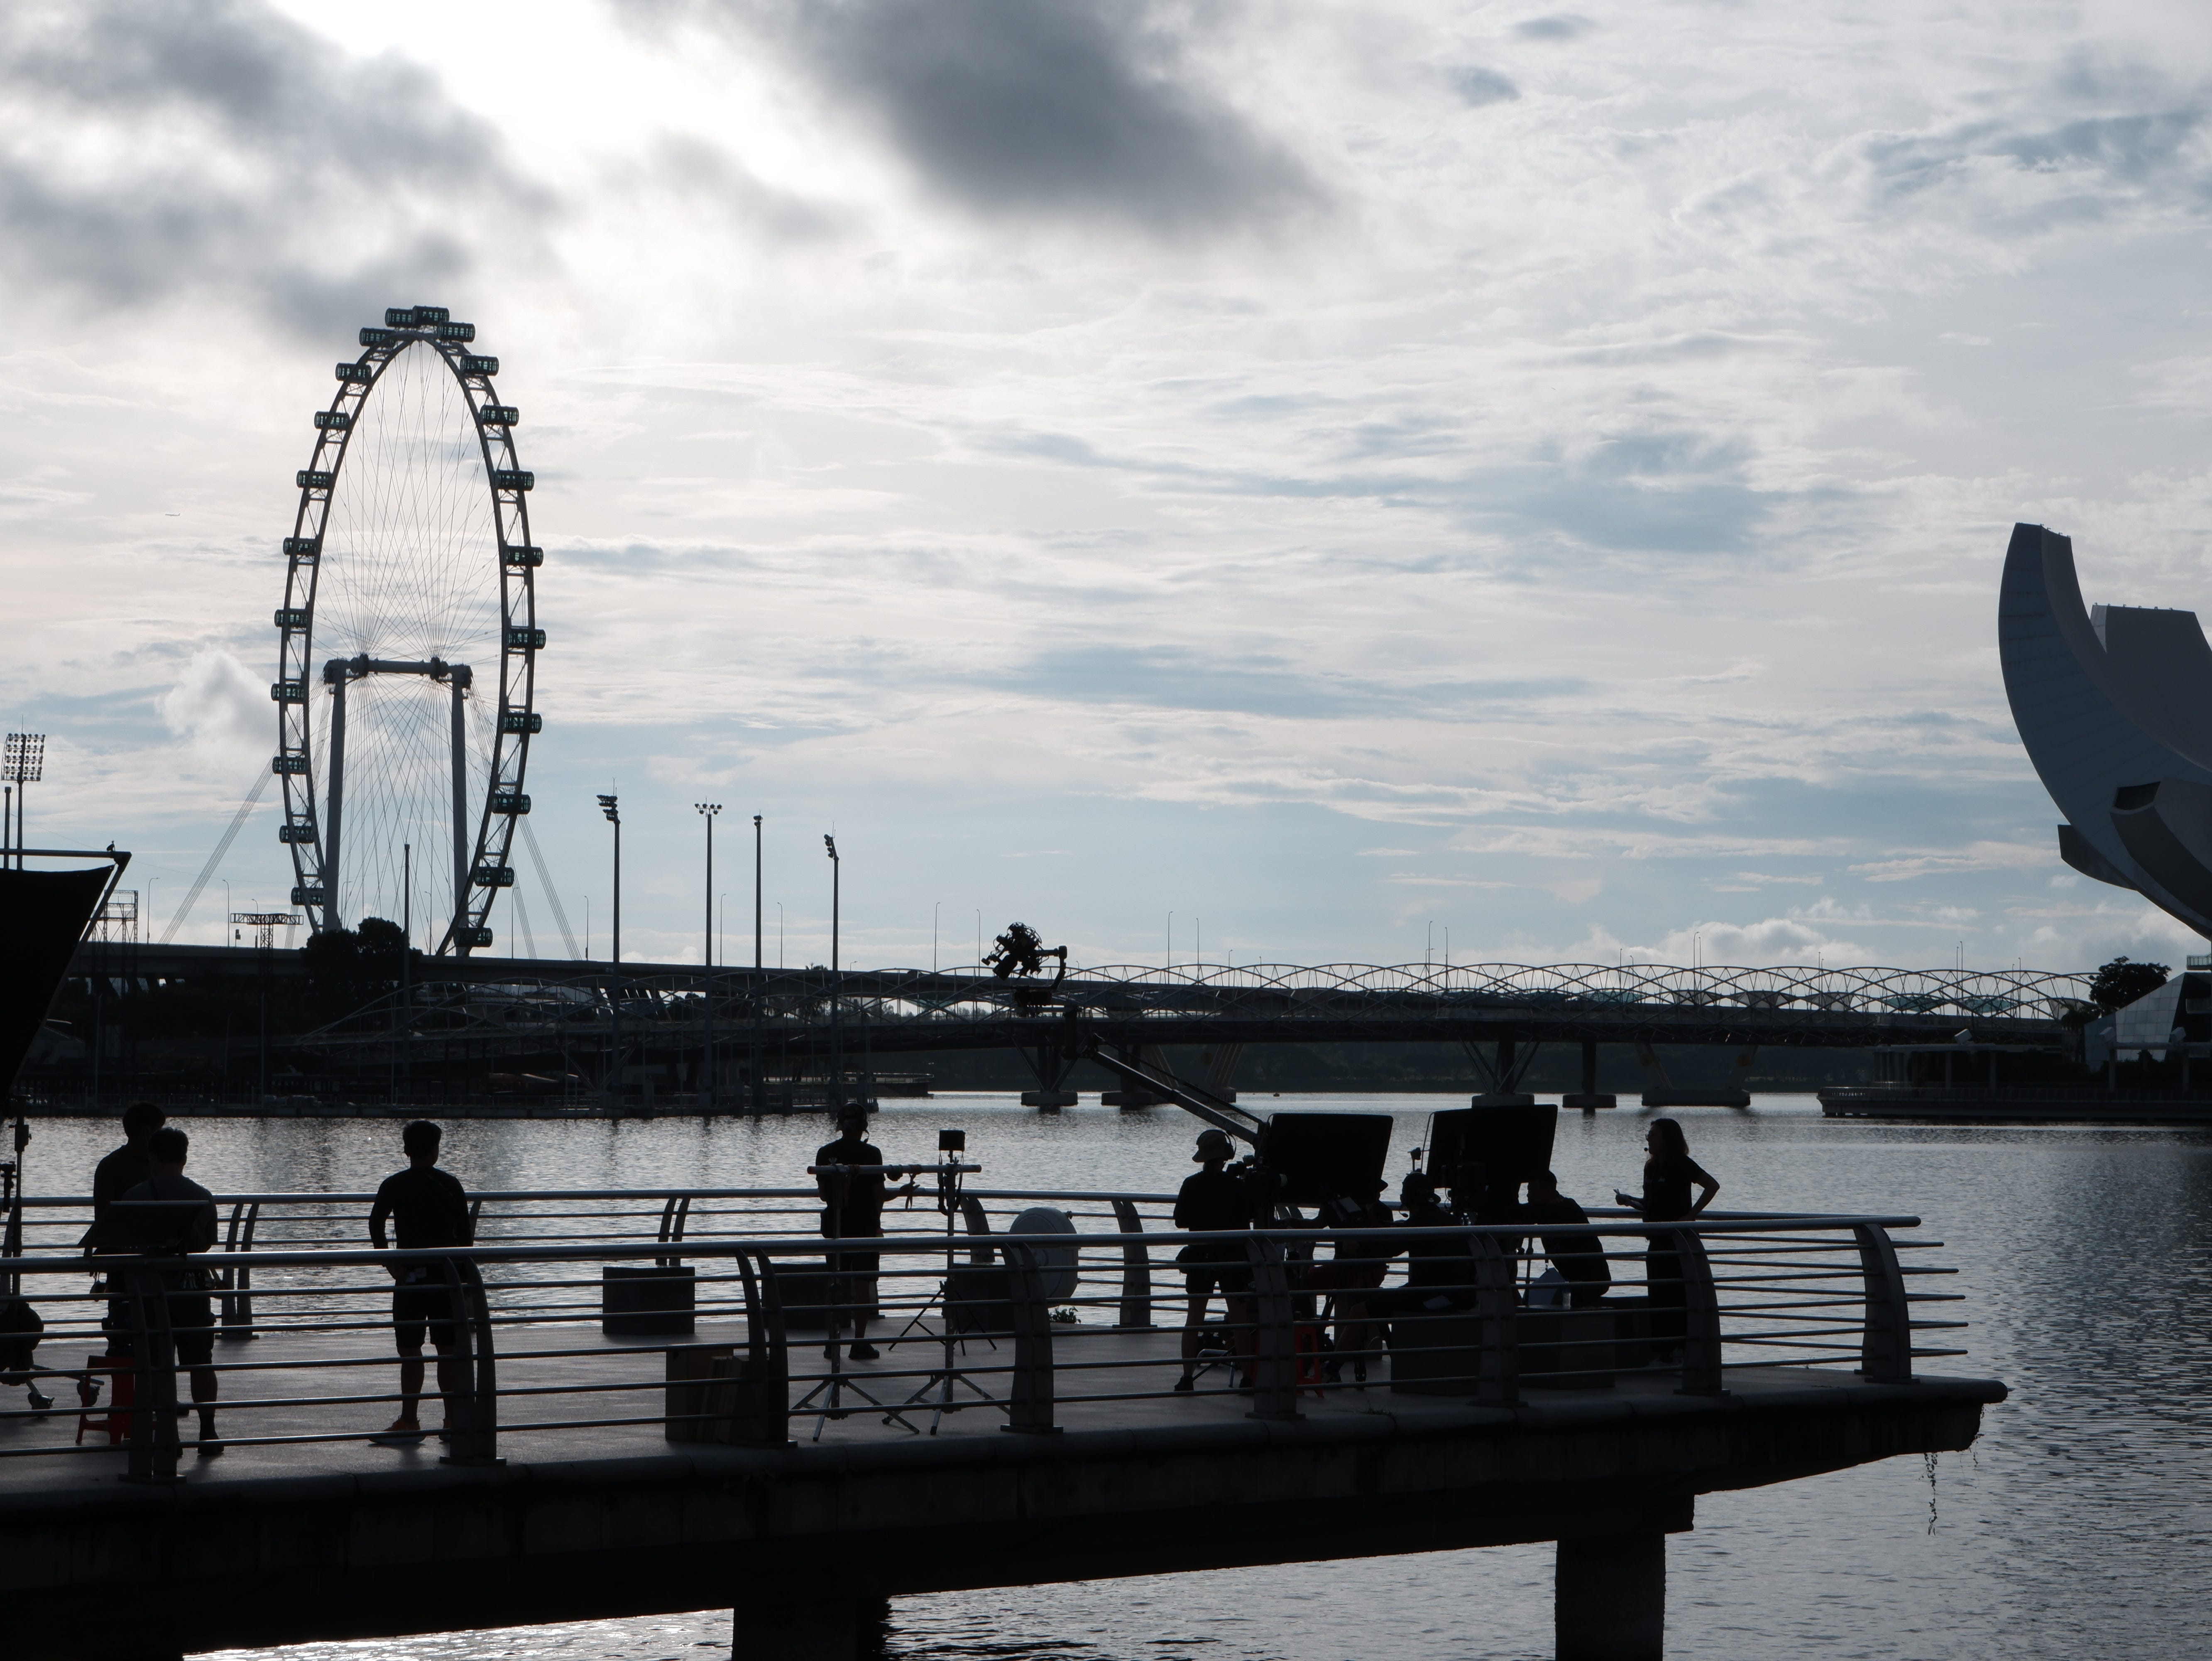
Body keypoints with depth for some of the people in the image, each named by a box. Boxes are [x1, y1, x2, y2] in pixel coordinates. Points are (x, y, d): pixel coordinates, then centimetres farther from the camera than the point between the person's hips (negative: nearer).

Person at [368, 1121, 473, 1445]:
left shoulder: (394, 1185, -3)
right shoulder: (451, 1184, 3)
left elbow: (376, 1226, -13)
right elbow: (466, 1233, 1)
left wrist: (392, 1266, -7)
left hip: (412, 1276, -2)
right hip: (447, 1275, 2)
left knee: (410, 1351, 0)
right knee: (449, 1351, 7)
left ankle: (409, 1423, -3)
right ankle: (453, 1420, 9)